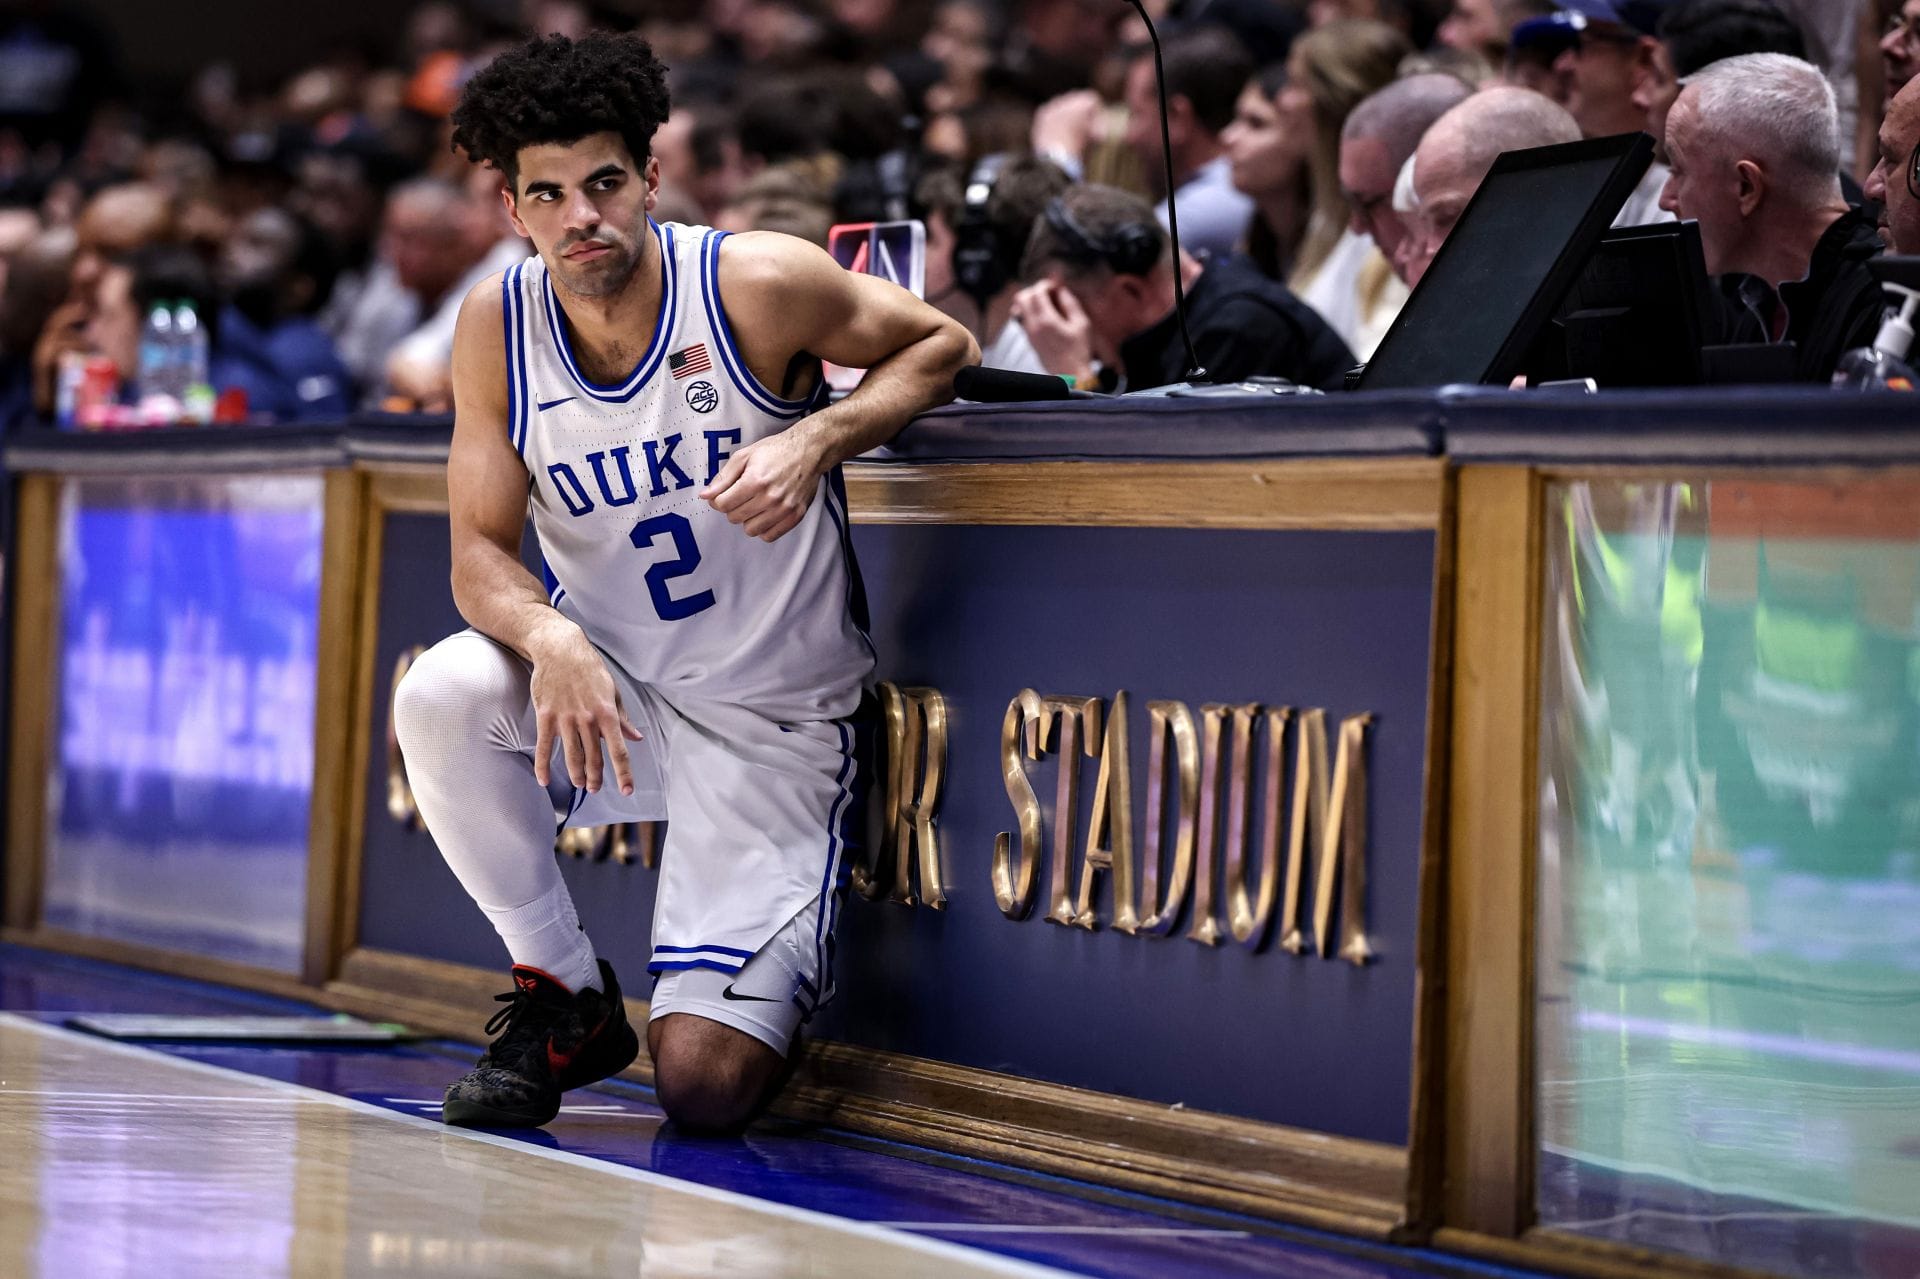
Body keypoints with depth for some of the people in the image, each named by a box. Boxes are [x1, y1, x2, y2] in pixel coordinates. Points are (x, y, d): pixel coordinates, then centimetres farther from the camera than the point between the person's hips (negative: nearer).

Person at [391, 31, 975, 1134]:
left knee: (705, 1088, -16)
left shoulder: (758, 284, -17)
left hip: (775, 722, -4)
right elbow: (481, 548, -7)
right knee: (439, 697, -31)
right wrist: (550, 638, -31)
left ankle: (772, 986, 25)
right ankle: (565, 995, -6)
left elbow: (940, 345, -2)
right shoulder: (499, 326, -8)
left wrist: (818, 443, -22)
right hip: (614, 688, 4)